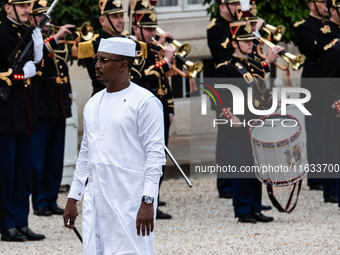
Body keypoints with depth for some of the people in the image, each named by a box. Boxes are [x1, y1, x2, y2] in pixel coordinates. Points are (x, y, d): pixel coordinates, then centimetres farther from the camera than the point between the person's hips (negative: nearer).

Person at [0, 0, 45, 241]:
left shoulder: (28, 33, 13)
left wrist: (38, 51, 3)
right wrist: (20, 74, -16)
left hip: (26, 110, 8)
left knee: (25, 170, 9)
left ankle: (22, 223, 15)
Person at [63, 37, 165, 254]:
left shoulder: (144, 102, -6)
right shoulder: (93, 104, 17)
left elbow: (155, 155, -10)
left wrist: (147, 201, -18)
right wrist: (73, 198, 18)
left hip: (130, 202, -7)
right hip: (95, 200, 7)